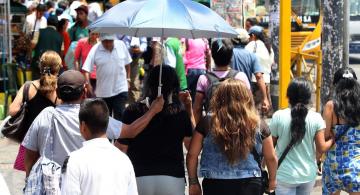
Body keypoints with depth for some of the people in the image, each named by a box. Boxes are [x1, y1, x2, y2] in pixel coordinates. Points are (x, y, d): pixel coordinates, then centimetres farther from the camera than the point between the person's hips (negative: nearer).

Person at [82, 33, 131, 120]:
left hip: (120, 90, 0)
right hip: (103, 92, 1)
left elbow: (127, 63, 10)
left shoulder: (121, 45, -4)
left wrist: (128, 79, 10)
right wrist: (88, 84, -25)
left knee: (119, 116, -9)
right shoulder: (95, 50, -11)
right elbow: (86, 69, -13)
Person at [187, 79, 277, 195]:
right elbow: (271, 158, 5)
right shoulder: (258, 125, -4)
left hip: (215, 185, 0)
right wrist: (272, 180, 23)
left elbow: (192, 155, -2)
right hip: (249, 185, 1)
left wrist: (193, 182, 11)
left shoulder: (207, 123, -6)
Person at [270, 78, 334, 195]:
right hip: (308, 174, 3)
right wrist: (333, 140, 15)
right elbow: (322, 148, -5)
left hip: (285, 175, -3)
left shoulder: (278, 116, -11)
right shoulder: (316, 118, -7)